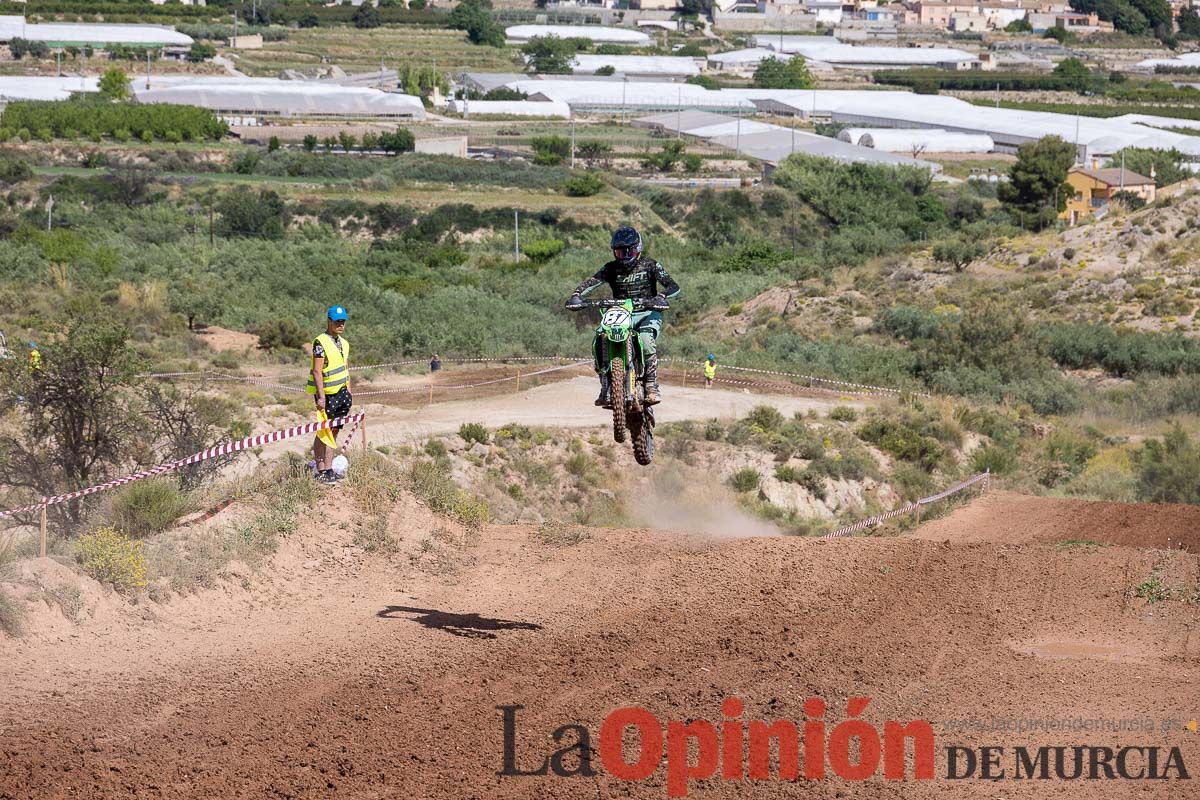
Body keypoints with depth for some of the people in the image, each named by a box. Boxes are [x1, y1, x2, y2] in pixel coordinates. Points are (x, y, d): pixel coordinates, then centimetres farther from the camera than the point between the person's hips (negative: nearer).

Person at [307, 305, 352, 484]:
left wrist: (349, 393, 19)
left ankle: (327, 468, 10)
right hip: (327, 394, -7)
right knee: (324, 432, -5)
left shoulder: (344, 343, 13)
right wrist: (321, 397, -22)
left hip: (341, 392, 7)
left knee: (334, 431, 7)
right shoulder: (320, 343, -13)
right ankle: (321, 470, -2)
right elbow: (317, 371, -17)